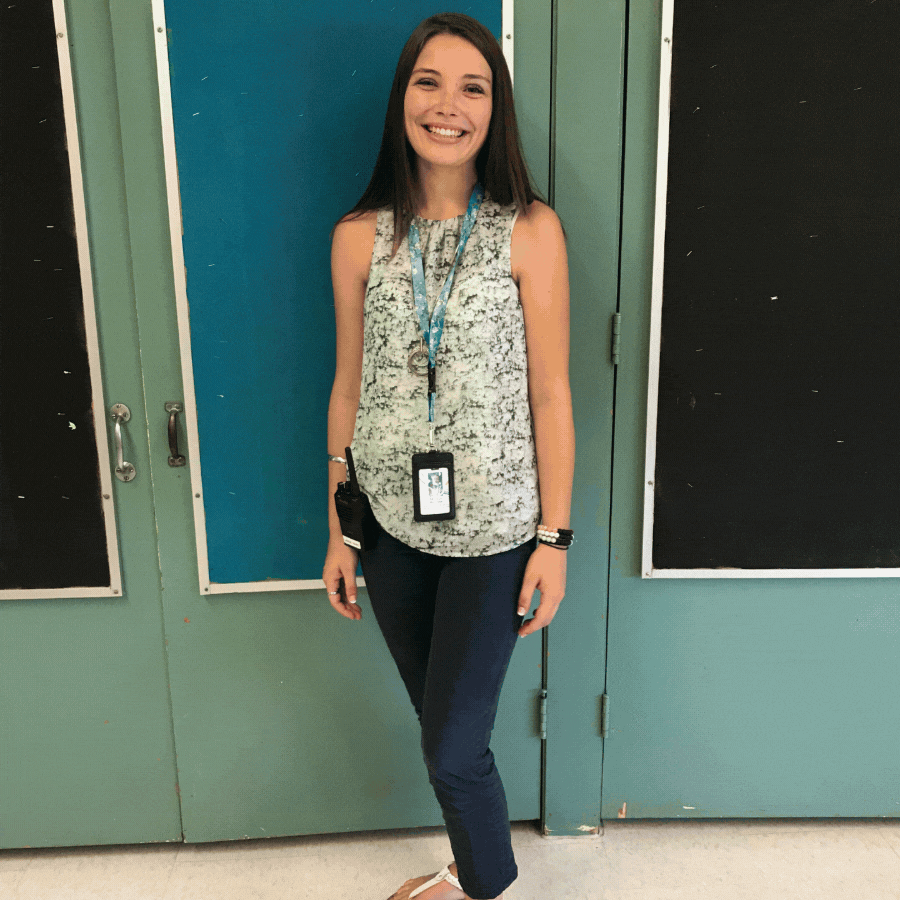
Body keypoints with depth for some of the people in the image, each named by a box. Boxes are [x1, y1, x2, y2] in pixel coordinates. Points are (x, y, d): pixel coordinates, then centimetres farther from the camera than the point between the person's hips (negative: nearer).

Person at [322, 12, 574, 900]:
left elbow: (550, 393, -5)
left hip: (494, 530, -3)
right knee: (439, 724, 19)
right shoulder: (360, 235, 1)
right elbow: (348, 386, 5)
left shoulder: (530, 231, -7)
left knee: (452, 749, 5)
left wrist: (554, 538, -6)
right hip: (393, 525, 3)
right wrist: (339, 531, 7)